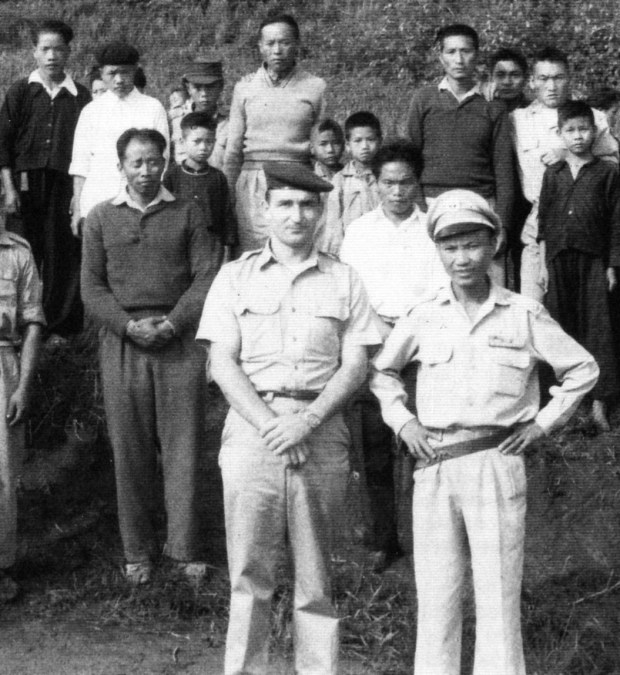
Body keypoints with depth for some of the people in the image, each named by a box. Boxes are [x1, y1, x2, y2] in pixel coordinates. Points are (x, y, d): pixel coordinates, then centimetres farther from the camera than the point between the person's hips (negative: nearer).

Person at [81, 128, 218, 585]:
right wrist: (128, 325, -10)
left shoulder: (187, 214, 8)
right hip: (122, 343, 1)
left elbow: (206, 275, 1)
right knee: (130, 449, 4)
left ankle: (186, 549, 7)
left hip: (179, 340, -1)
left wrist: (172, 323, -12)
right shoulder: (101, 218, 10)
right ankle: (138, 551, 14)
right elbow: (92, 286, 5)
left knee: (183, 446, -1)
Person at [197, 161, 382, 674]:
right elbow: (222, 364, 2)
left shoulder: (342, 280, 10)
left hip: (321, 431, 0)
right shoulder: (235, 276, 9)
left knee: (316, 570, 4)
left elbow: (355, 365, 4)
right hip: (252, 425, 0)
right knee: (249, 569, 1)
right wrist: (270, 424, -10)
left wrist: (308, 420, -11)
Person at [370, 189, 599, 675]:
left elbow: (583, 369, 12)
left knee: (498, 596, -1)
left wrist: (542, 423, 5)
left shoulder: (524, 315, 2)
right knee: (435, 597, 6)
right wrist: (401, 420, 9)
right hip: (434, 469, 2)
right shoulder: (424, 317, 7)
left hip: (496, 465, -2)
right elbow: (381, 370, 23)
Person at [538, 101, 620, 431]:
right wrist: (544, 263, 5)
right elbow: (543, 221, 10)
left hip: (593, 259, -2)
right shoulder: (553, 174, 8)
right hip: (559, 259, 2)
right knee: (561, 328, 5)